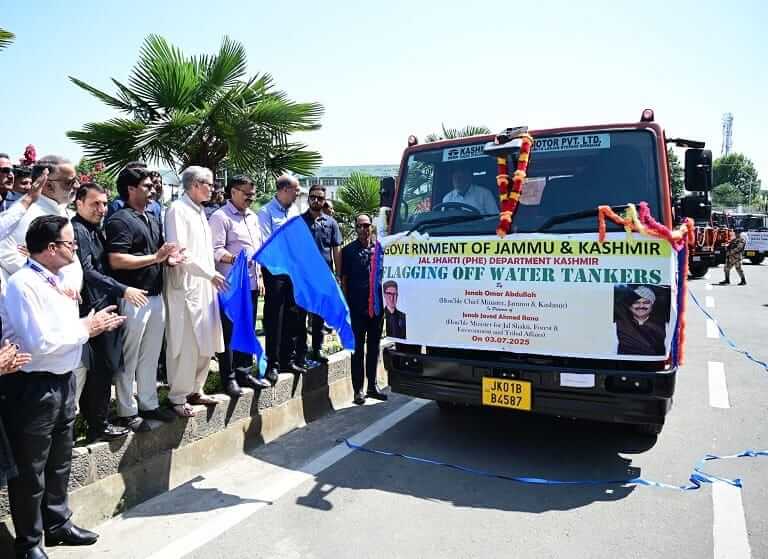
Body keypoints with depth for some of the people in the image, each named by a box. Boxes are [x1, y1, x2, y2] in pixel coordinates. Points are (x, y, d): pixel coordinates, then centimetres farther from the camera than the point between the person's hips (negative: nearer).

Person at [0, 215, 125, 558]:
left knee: (59, 463, 22)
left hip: (63, 381, 8)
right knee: (30, 471, 10)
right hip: (33, 387, -8)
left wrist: (93, 324, -3)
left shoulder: (59, 280, 5)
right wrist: (85, 329, -16)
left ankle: (58, 525, 41)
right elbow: (40, 343, -26)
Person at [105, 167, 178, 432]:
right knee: (129, 358, 3)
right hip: (133, 298, -8)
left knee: (150, 355, 16)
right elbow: (116, 261, -21)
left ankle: (149, 404, 28)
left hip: (156, 296, 8)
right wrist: (155, 258, -17)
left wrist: (168, 258, 4)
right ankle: (127, 412, 14)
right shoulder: (120, 220, -11)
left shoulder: (153, 219, 16)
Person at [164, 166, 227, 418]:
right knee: (186, 345, -3)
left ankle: (195, 389, 25)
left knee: (205, 343, 12)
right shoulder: (177, 209, -9)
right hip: (186, 286, -8)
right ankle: (178, 397, 9)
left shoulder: (200, 210, 16)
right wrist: (210, 273, -18)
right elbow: (178, 252, -18)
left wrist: (212, 275, 10)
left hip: (205, 286, 9)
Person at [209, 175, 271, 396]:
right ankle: (228, 378, 9)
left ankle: (244, 372, 24)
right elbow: (216, 250, -16)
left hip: (251, 283, 8)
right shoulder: (220, 217, -7)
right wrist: (235, 259, -33)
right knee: (228, 332, 0)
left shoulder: (252, 217, 17)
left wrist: (259, 277, 18)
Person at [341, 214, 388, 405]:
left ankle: (372, 386, 23)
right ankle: (358, 389, 8)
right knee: (358, 348, 1)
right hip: (357, 308, -4)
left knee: (374, 347, 12)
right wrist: (345, 305, -7)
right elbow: (344, 280, 0)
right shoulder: (349, 250, 0)